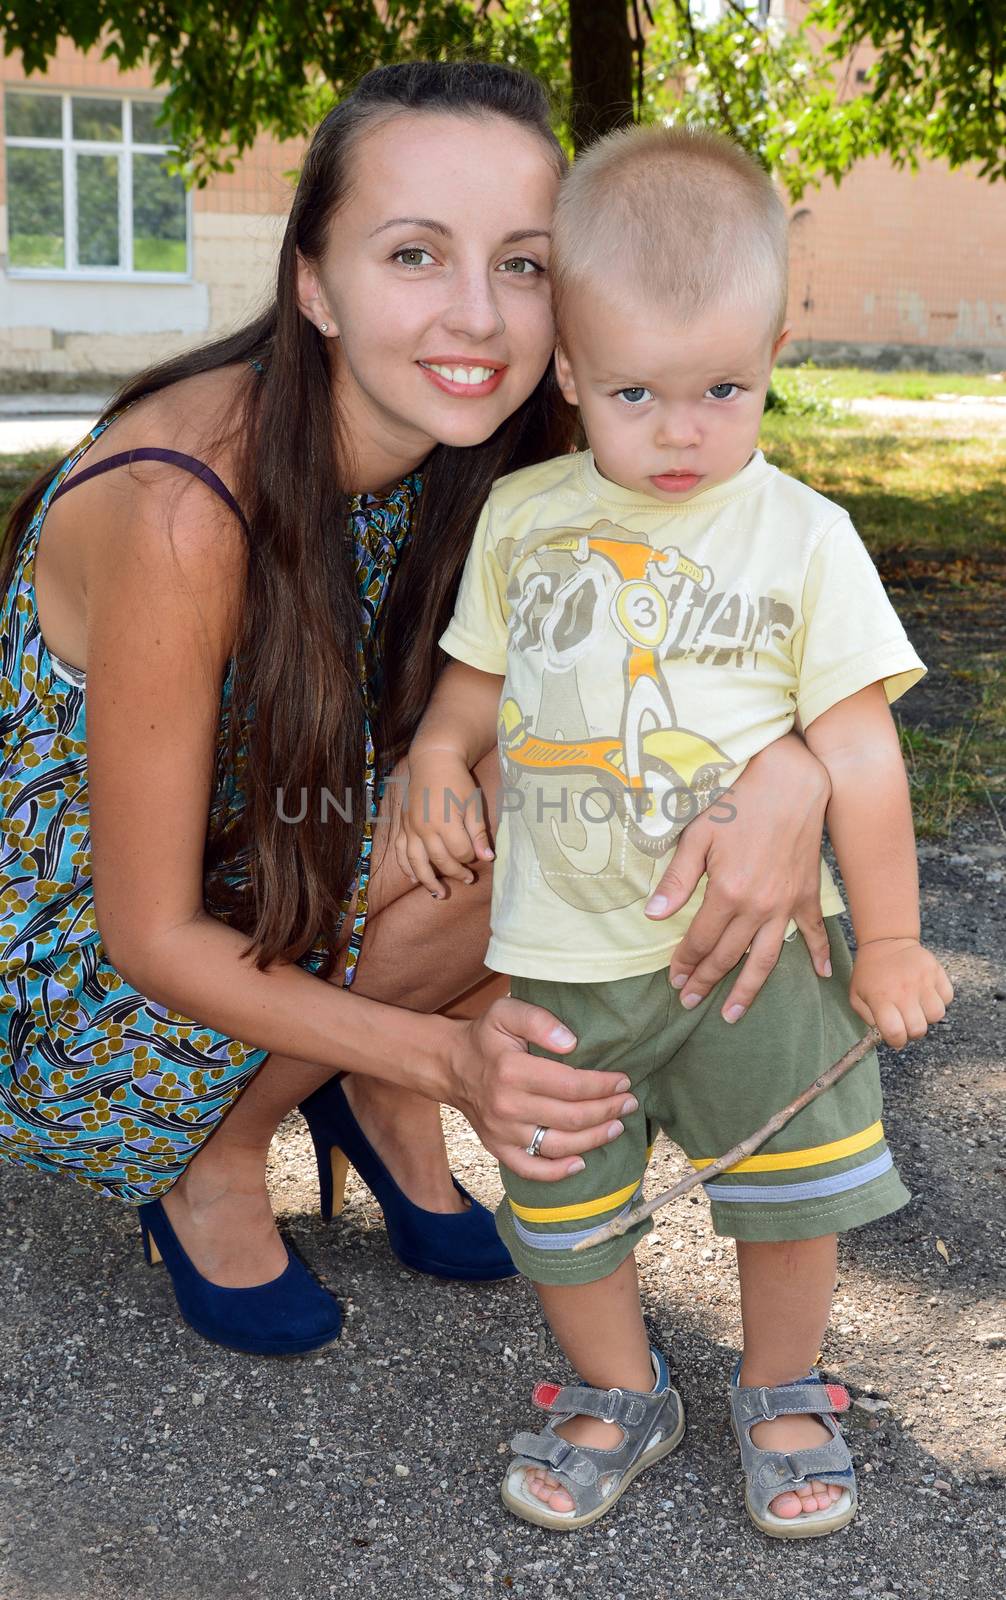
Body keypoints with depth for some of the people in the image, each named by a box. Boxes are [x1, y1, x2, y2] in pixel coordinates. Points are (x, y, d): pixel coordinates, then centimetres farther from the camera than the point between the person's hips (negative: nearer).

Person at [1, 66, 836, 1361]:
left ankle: (375, 1098, 4)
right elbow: (154, 937, -26)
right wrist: (444, 1054, -38)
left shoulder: (492, 460, -13)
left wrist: (785, 768, -36)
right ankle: (210, 1161, -4)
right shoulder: (182, 511, -33)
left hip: (280, 848, 6)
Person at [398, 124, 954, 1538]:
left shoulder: (801, 535, -7)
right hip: (560, 954, 3)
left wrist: (889, 938, -3)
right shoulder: (521, 518, 1)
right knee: (560, 1206, 11)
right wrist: (436, 754, -4)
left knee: (802, 1184, 1)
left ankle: (781, 1394, 30)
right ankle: (620, 1396, 38)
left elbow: (859, 748, -4)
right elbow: (480, 674, 16)